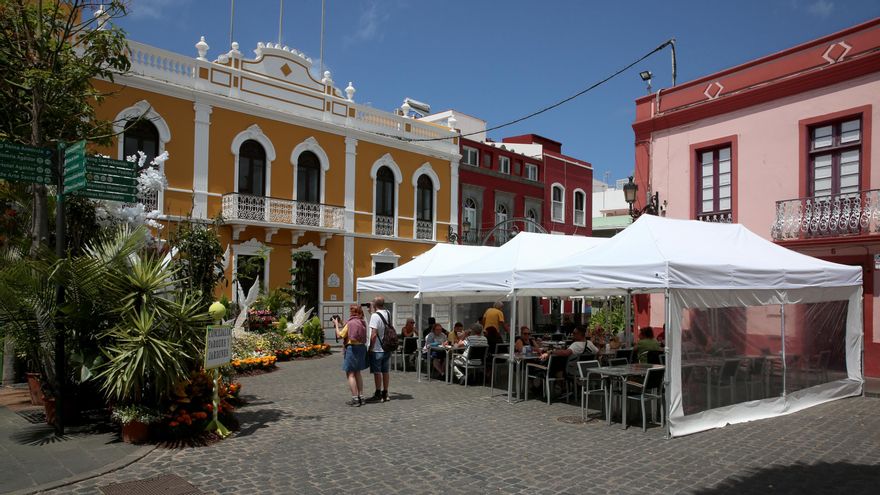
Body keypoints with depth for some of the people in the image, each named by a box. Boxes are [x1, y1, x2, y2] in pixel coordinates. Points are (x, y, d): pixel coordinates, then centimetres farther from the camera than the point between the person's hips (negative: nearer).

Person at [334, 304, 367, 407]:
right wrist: (342, 323, 24)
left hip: (352, 348, -8)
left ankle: (355, 399, -3)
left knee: (350, 374, -1)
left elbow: (339, 335, -10)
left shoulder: (350, 323, -15)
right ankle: (361, 397, 20)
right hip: (361, 347, 8)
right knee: (357, 373, 19)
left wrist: (336, 324, 3)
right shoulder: (362, 323, 5)